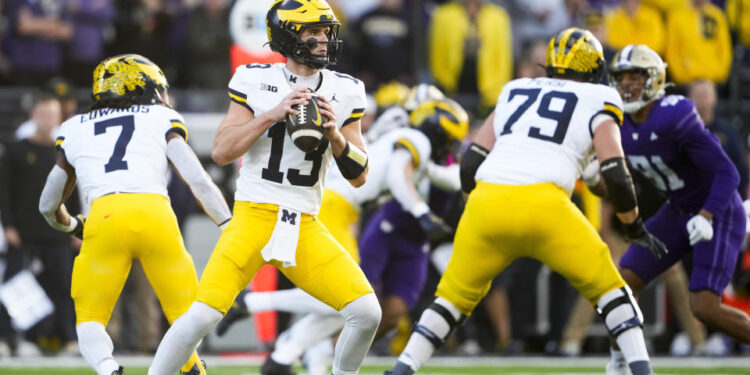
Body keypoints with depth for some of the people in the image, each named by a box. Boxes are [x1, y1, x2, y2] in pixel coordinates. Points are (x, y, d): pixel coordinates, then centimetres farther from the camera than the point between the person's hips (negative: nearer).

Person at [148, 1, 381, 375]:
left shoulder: (344, 92, 8)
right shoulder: (255, 81, 0)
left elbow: (358, 176, 8)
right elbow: (221, 152, -6)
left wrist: (334, 135, -10)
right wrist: (272, 115, -16)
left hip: (305, 228, 3)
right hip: (253, 217, -3)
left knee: (366, 312, -10)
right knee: (202, 315, -19)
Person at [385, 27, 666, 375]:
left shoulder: (515, 92, 26)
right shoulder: (596, 102, 16)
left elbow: (470, 163, 21)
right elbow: (615, 174, 6)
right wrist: (636, 229, 20)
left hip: (487, 202, 3)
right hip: (543, 204, -3)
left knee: (456, 295, 21)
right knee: (608, 289, 15)